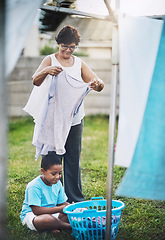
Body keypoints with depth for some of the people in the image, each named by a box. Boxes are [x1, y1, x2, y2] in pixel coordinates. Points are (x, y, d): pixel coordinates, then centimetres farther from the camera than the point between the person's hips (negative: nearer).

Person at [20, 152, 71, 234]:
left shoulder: (57, 183, 1)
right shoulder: (34, 186, -21)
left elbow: (62, 203, 8)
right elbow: (36, 210, -26)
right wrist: (59, 209, -27)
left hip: (51, 213, 7)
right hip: (31, 215, -7)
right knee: (47, 219, -40)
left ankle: (52, 227, -26)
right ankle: (70, 226, -18)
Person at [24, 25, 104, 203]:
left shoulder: (79, 63, 11)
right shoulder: (50, 60, 1)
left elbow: (99, 86, 5)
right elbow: (36, 81, -12)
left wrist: (97, 83, -19)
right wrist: (46, 71, -33)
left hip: (74, 119, 3)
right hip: (53, 120, -3)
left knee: (74, 159, 8)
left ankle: (76, 199, 17)